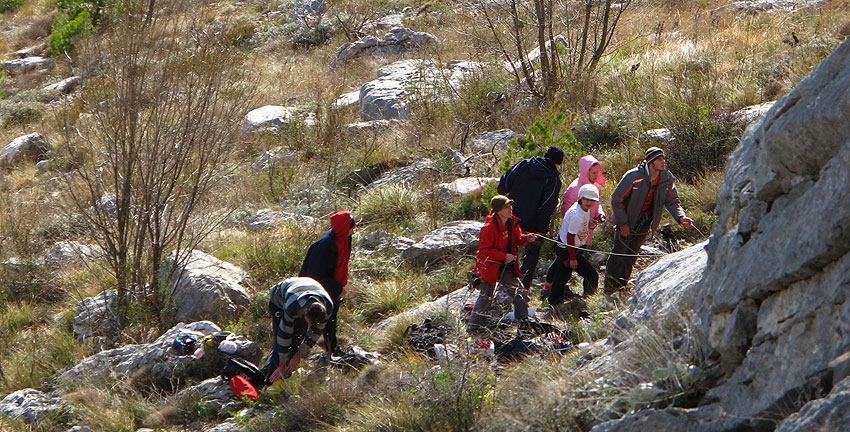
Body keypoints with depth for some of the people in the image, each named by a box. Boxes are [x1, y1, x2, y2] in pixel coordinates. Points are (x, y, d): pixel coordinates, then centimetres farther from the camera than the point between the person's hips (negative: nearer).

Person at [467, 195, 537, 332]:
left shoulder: (512, 222, -1)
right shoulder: (489, 227, -26)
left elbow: (517, 239, 13)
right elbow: (484, 250, -24)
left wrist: (526, 238, -9)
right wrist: (504, 256, -26)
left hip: (506, 266, 7)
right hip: (490, 267, -7)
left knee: (521, 292, 8)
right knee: (486, 296, -2)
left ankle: (523, 320, 22)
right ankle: (473, 326, 11)